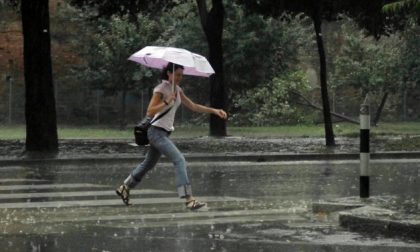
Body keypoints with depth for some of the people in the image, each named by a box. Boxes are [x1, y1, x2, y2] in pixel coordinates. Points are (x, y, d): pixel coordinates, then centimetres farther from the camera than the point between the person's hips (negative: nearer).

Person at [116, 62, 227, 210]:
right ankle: (189, 199, -26)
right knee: (179, 160, -20)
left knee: (149, 164, 21)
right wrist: (166, 102, -29)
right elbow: (150, 112, -18)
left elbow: (193, 106, 11)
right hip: (156, 131, -9)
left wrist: (214, 111, 3)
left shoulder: (177, 90, 11)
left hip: (165, 132, 9)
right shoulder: (161, 89, -13)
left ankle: (124, 188, 37)